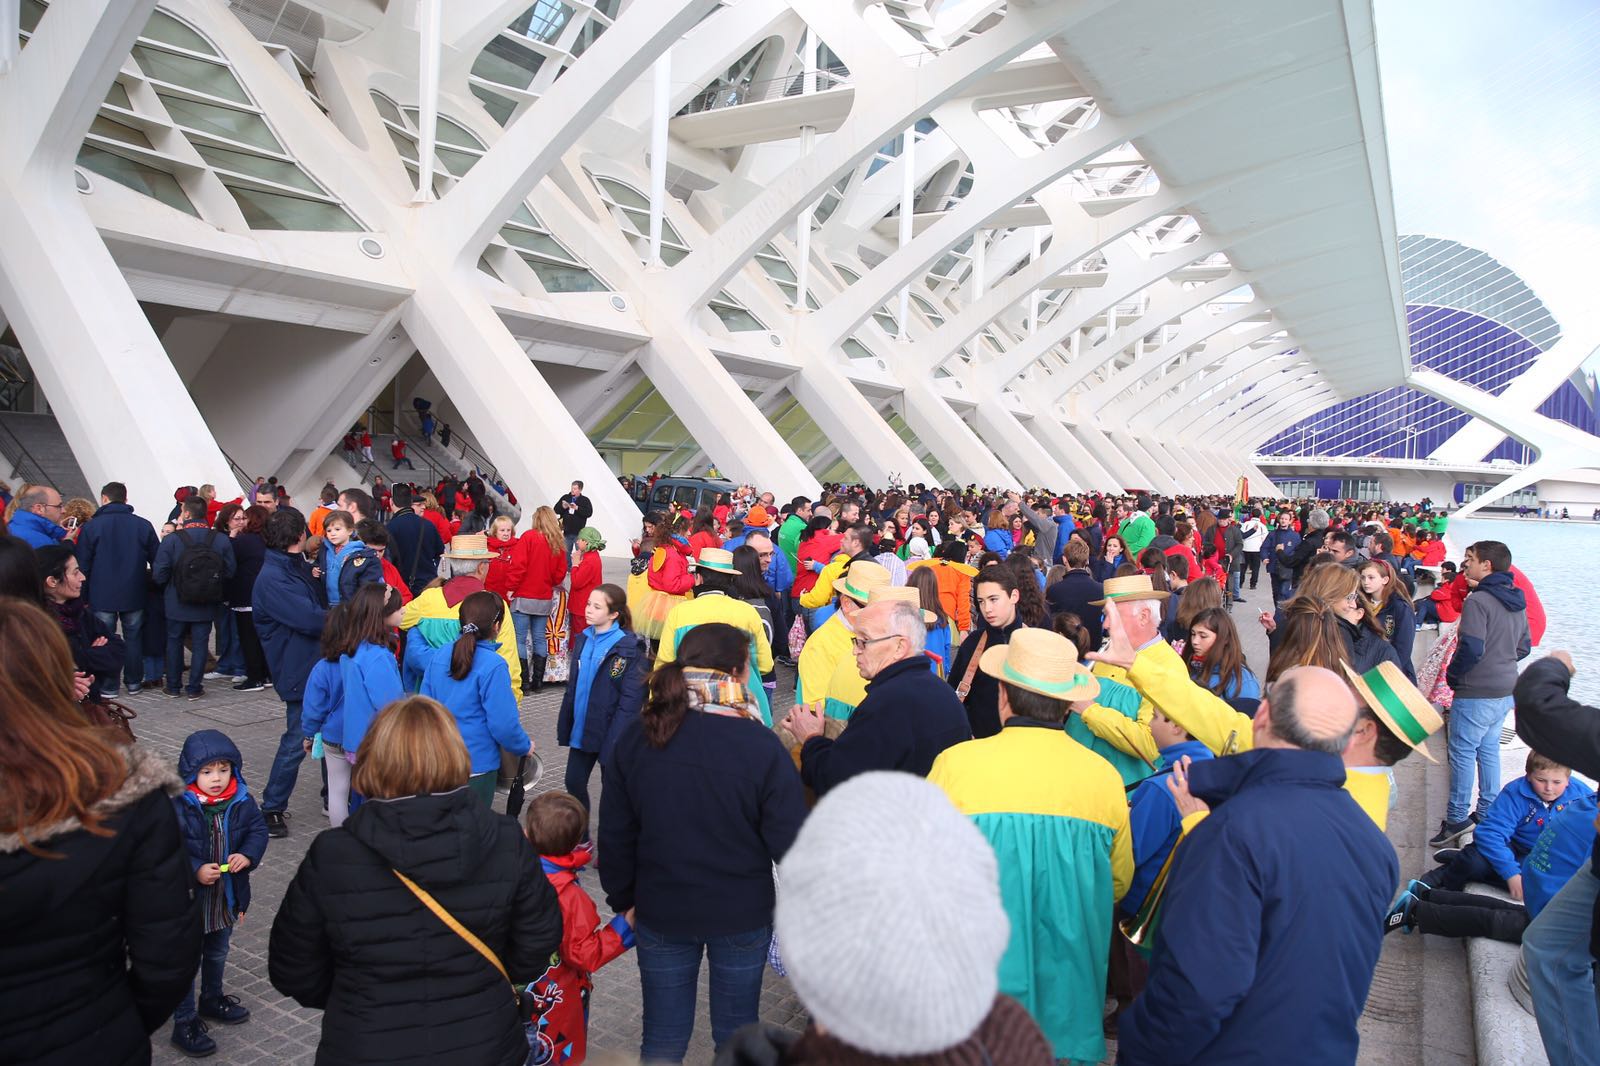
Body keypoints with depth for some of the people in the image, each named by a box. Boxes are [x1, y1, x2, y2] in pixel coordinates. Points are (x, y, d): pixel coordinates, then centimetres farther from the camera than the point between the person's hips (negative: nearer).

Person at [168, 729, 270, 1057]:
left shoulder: (242, 800, -9)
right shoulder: (178, 807, -23)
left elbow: (258, 829, -2)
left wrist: (248, 855, -19)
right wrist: (195, 871, -30)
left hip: (227, 896, 5)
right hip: (190, 899, -5)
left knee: (217, 953, 27)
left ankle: (212, 999, 49)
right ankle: (184, 1024, 24)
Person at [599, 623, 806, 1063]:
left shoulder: (636, 738, -10)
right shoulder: (760, 745, -21)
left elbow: (615, 835, -1)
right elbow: (791, 841, -17)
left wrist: (622, 899, 13)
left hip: (660, 913, 3)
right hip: (743, 915, -2)